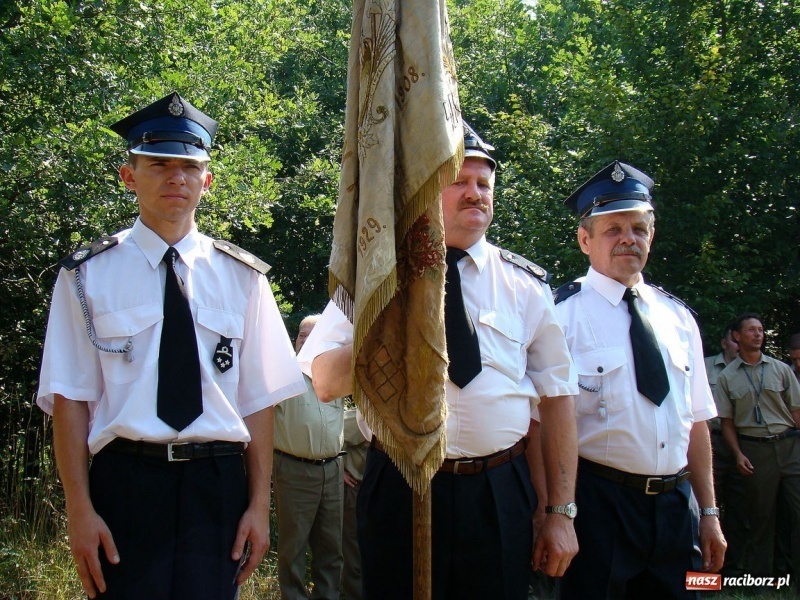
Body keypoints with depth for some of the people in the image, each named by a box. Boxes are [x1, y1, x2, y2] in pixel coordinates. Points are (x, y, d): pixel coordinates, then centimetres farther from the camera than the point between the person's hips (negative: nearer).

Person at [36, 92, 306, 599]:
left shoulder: (242, 276, 6)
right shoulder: (88, 275, 2)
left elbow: (259, 399, 5)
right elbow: (69, 398, -1)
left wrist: (259, 504, 1)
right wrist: (80, 510, -7)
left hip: (219, 484, 2)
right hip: (125, 481, -1)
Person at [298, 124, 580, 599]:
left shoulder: (526, 285, 6)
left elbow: (557, 396, 4)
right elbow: (325, 382, -7)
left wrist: (562, 513, 1)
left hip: (501, 494, 2)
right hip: (400, 491, -1)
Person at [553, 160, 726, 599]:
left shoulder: (678, 317, 10)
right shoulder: (563, 313, -7)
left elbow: (695, 420, 12)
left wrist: (709, 512, 11)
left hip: (676, 505, 5)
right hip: (597, 502, -5)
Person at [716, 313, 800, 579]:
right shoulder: (727, 377, 6)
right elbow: (727, 421, 7)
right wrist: (738, 454, -4)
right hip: (754, 449, 0)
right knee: (761, 514, 6)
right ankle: (761, 574, 16)